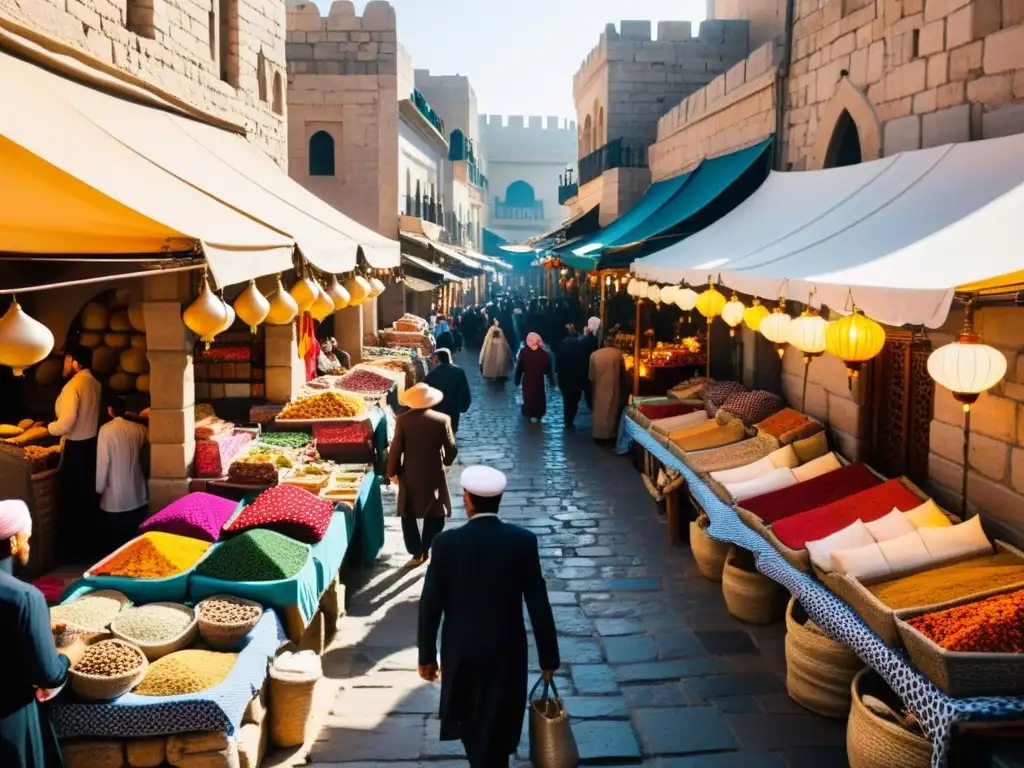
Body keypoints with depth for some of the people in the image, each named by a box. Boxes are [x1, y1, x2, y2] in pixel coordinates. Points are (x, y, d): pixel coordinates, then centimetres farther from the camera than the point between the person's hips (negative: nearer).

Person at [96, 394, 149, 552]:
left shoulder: (106, 430, -11)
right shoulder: (139, 429, 1)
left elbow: (102, 462, -12)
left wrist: (99, 489, 0)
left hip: (115, 501, -4)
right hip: (138, 499, 4)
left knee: (114, 546, 10)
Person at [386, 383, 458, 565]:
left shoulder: (402, 420, -11)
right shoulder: (442, 420, -11)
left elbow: (395, 450, -9)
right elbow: (452, 450, -6)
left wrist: (392, 472, 6)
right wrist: (446, 462, 15)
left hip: (409, 476, 0)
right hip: (434, 475, 0)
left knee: (408, 514, 17)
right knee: (435, 515, 17)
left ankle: (416, 552, 17)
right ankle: (424, 550, 11)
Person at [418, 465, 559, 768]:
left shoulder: (447, 542, -14)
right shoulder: (524, 541, -12)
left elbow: (430, 605, -9)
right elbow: (539, 605, -9)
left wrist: (427, 654, 4)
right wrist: (548, 656, 2)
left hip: (462, 651, 0)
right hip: (507, 651, 0)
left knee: (470, 721, 24)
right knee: (497, 727, 17)